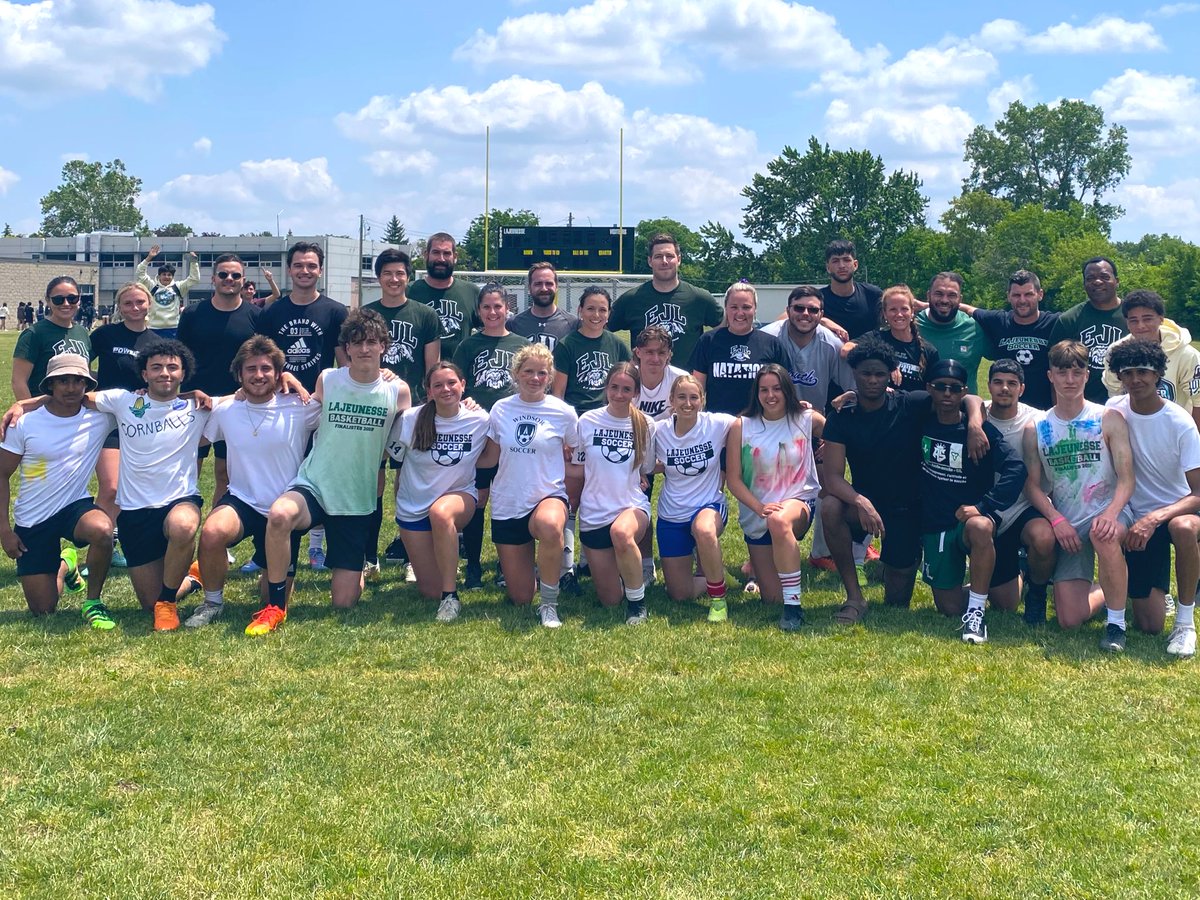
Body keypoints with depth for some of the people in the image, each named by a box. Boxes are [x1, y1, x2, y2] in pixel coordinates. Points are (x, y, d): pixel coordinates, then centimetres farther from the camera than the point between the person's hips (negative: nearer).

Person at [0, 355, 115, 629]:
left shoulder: (99, 418, -8)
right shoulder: (24, 424, -9)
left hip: (75, 505, 0)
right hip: (32, 521, 1)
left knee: (102, 530, -39)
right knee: (43, 610, 3)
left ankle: (93, 602, -12)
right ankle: (64, 566, 39)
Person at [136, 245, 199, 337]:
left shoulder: (178, 287, 7)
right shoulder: (152, 286, 6)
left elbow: (194, 279, 3)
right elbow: (139, 275, -1)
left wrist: (193, 261, -7)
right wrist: (148, 258, -9)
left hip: (173, 329, 0)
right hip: (154, 329, 0)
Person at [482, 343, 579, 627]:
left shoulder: (563, 413, -3)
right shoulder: (501, 409, 3)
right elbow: (490, 459, 8)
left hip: (549, 497, -2)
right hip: (507, 505, 2)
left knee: (549, 525, -43)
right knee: (520, 598, 3)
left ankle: (549, 602, -20)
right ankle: (523, 562, 41)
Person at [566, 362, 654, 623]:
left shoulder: (645, 425, 0)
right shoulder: (588, 421, -2)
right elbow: (576, 470, 6)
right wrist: (569, 509, 6)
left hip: (633, 506, -1)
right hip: (594, 514, 1)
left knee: (621, 533, -41)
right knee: (610, 599, 1)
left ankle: (637, 599, -19)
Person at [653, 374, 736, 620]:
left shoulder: (717, 424, -12)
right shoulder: (659, 431, -7)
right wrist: (665, 466, -13)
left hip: (709, 506, -3)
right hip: (671, 516, 3)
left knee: (704, 530, -42)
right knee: (679, 595, 3)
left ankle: (718, 598, -20)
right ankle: (714, 575, 37)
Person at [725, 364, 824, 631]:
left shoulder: (808, 420, -2)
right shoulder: (741, 427, -3)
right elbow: (733, 479, -4)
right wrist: (760, 507, -19)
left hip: (799, 501, -2)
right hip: (756, 516, 2)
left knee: (779, 522, -42)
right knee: (772, 597, 1)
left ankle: (794, 606, -31)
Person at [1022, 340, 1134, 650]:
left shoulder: (1108, 419, -2)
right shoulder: (1035, 430, 5)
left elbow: (1126, 478, -8)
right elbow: (1033, 485, 2)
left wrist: (1111, 514, -27)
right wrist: (1056, 519, -16)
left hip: (1107, 515, -2)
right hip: (1067, 526, 3)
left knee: (1104, 535, -42)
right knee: (1070, 619, -7)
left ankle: (1116, 622, -21)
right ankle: (1111, 591, 29)